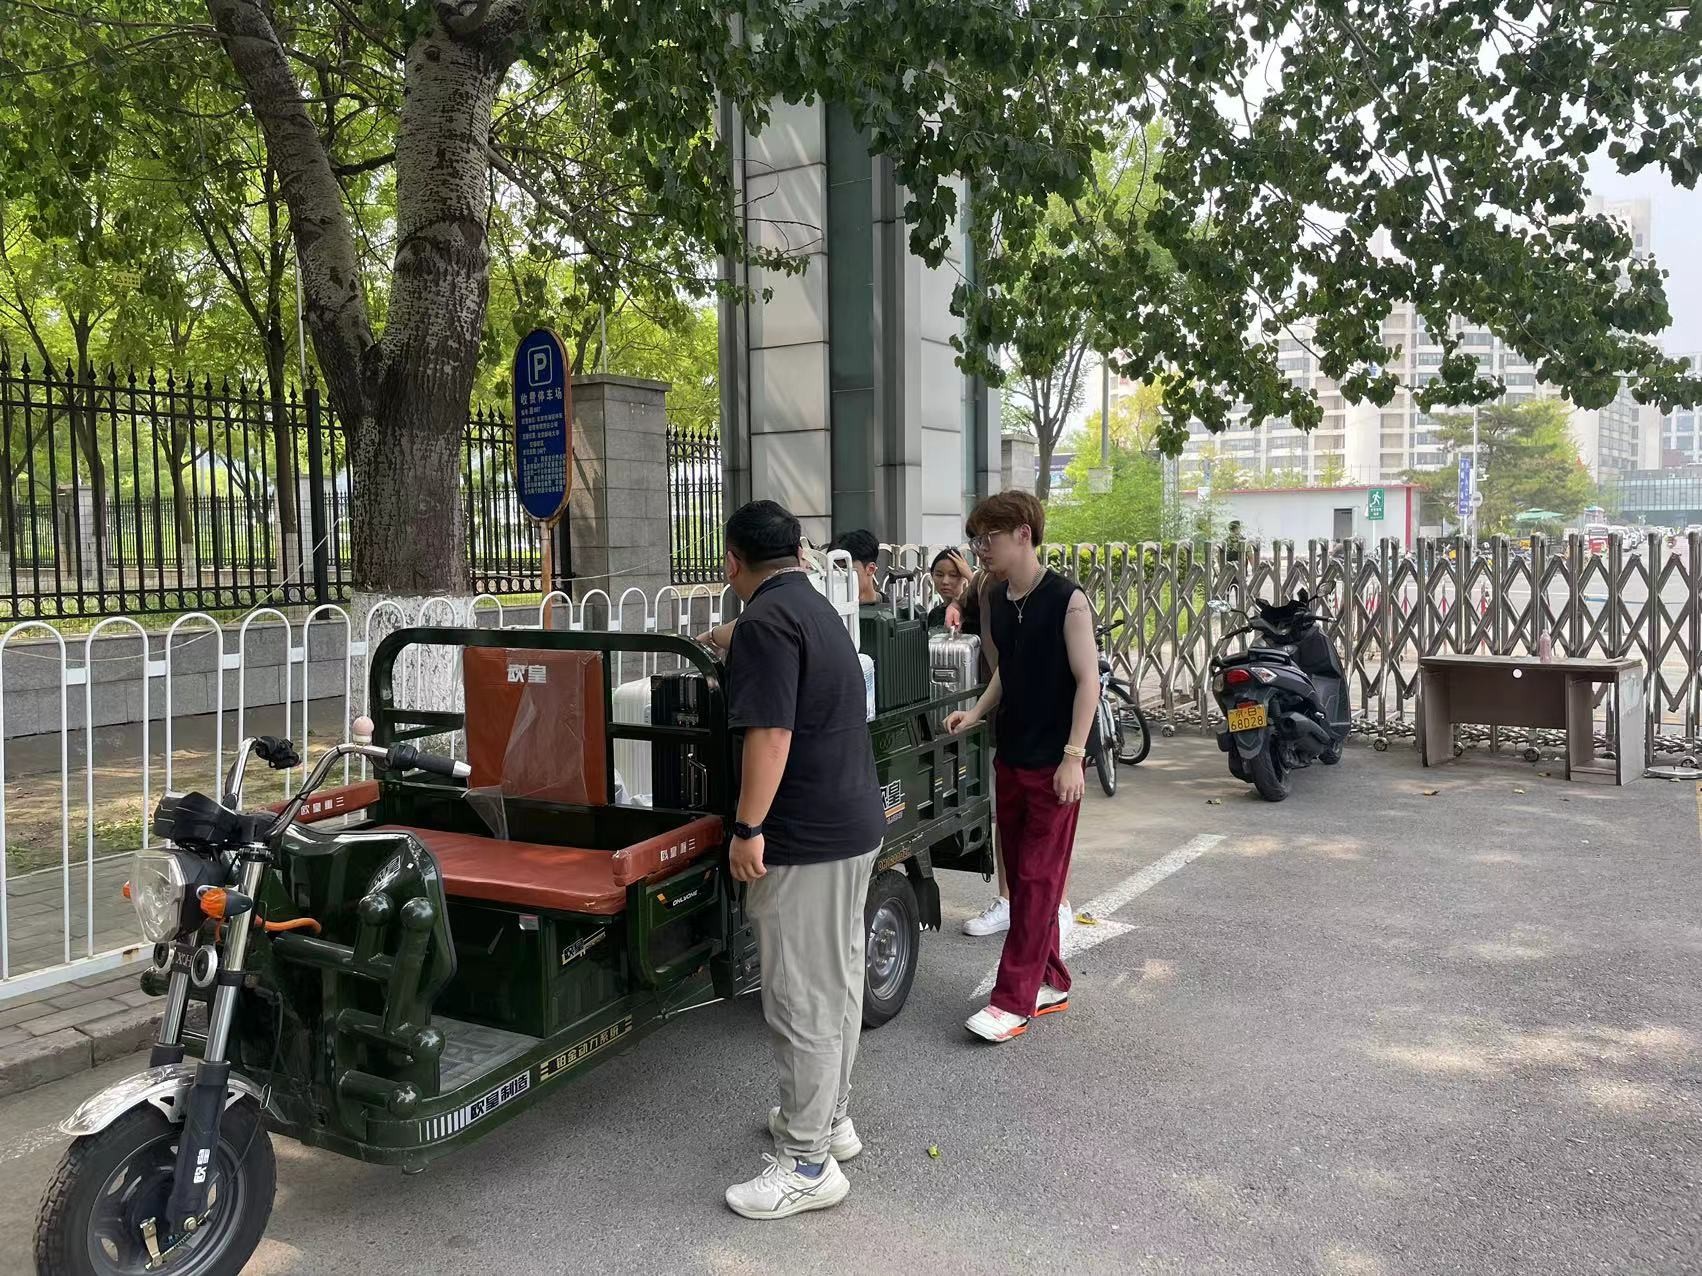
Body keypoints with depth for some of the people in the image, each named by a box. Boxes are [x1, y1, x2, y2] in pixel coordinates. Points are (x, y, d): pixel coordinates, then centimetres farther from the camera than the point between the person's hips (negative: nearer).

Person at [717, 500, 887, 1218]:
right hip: (855, 823, 10)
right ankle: (830, 1118, 34)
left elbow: (771, 733, -25)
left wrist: (748, 827, -19)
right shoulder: (818, 608, 15)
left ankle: (808, 1164, 8)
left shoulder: (764, 622, -16)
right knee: (838, 980, 19)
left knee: (801, 999, -2)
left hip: (806, 837, -10)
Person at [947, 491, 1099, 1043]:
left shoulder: (1066, 599, -13)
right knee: (1020, 873, 13)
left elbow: (1087, 680, -14)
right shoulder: (996, 600, 8)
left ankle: (1013, 1001, 3)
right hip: (1010, 758, 8)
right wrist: (976, 712, 2)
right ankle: (1050, 983, 26)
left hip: (1054, 763, -7)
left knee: (1038, 879, -2)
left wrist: (1072, 757, -18)